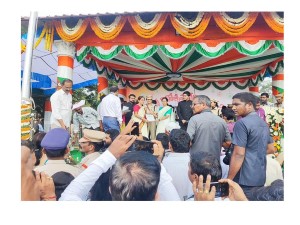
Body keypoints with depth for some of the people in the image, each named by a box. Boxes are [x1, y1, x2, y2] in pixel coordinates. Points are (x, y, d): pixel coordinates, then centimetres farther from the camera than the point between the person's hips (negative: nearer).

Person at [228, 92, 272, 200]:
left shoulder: (242, 123, -17)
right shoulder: (264, 123, 11)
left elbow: (239, 154, -21)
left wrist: (229, 180, -16)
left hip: (245, 179, -9)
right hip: (260, 177, 9)